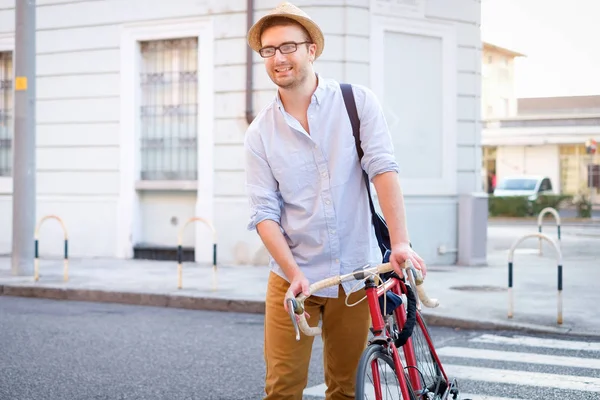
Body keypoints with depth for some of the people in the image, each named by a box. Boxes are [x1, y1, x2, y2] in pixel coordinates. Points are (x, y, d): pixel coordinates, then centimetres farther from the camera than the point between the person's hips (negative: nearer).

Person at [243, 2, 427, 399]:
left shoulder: (358, 102, -1)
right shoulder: (260, 133, 1)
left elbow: (384, 170, -11)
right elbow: (265, 214, -3)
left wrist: (401, 242, -24)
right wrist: (295, 275, -16)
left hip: (355, 274, 0)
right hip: (292, 276, 0)